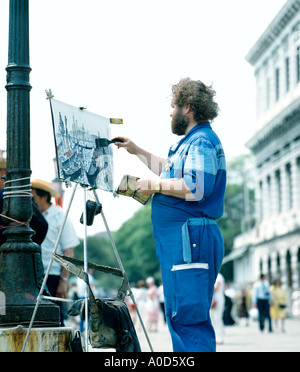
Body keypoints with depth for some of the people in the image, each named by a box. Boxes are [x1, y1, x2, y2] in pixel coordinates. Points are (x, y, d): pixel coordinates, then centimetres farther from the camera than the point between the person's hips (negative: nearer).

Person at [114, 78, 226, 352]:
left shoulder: (202, 141, -11)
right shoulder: (191, 141, 23)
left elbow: (195, 188, -25)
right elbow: (173, 172, 41)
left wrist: (155, 185, -13)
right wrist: (137, 152, 42)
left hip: (190, 239, -11)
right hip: (178, 240, 11)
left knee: (189, 319, -14)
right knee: (179, 317, 13)